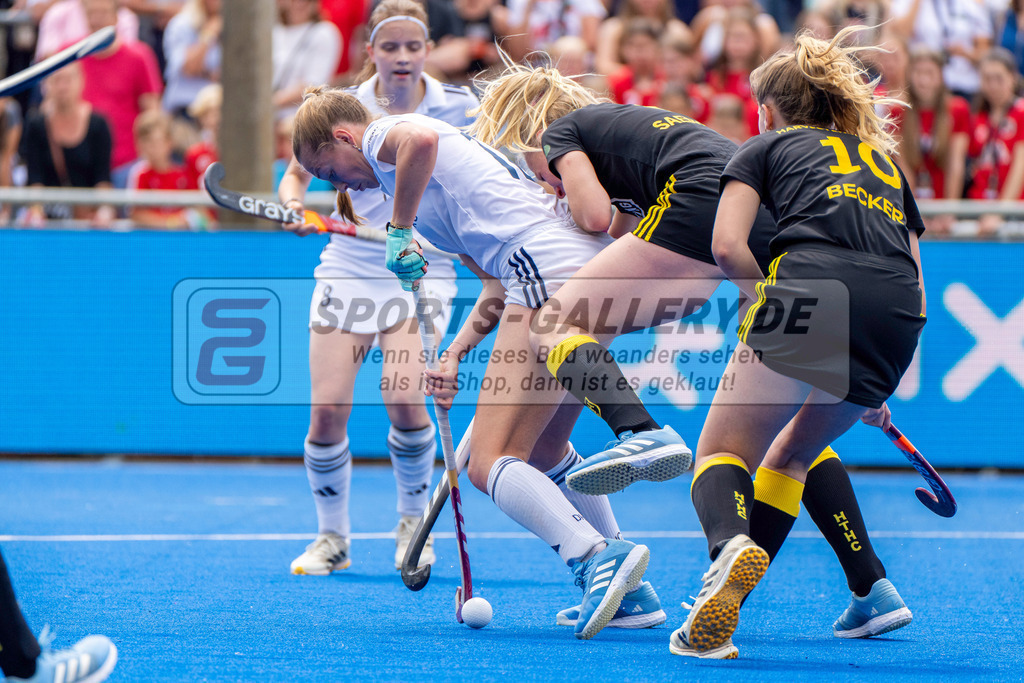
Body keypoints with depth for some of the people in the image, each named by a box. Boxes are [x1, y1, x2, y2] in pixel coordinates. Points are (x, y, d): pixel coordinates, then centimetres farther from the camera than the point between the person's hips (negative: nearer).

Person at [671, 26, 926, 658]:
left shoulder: (768, 147, 23)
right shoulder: (886, 161, 36)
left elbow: (727, 245, 5)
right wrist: (877, 385, 34)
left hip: (814, 283, -5)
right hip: (899, 317, 5)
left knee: (723, 450, 3)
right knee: (789, 457, 24)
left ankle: (730, 547, -30)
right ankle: (726, 597, 15)